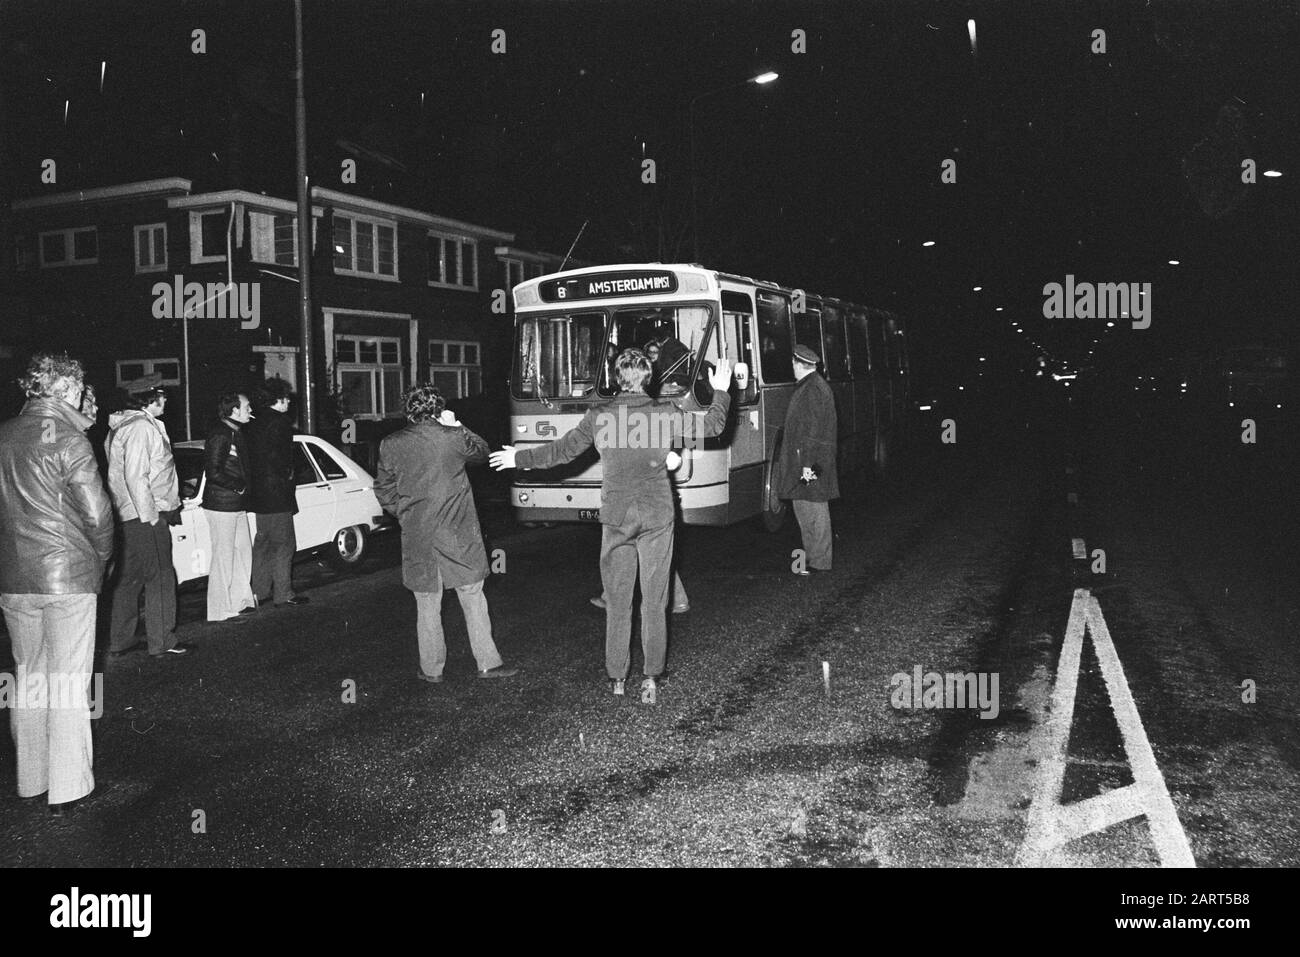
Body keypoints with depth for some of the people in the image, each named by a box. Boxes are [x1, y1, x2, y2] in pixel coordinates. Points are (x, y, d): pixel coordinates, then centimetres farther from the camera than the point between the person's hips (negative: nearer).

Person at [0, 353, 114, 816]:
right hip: (68, 574, -6)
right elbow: (96, 513, -14)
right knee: (68, 682, 2)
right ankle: (65, 789, 6)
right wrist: (101, 557, 3)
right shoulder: (68, 439, -12)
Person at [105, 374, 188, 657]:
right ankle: (162, 643, 3)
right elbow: (136, 477, -22)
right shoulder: (141, 427, -16)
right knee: (160, 580, -2)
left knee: (128, 579, 16)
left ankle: (120, 642, 23)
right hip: (145, 517, -10)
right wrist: (151, 516, -17)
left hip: (126, 516, 10)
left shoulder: (121, 426, 16)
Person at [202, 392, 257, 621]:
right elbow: (213, 473, -21)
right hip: (222, 505, -9)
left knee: (243, 551, 15)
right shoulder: (219, 435, -16)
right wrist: (239, 487, -14)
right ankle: (220, 610, 5)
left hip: (237, 505, 9)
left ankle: (241, 600, 25)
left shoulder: (237, 433, 14)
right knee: (224, 556, -3)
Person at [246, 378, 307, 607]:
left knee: (263, 543, 15)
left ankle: (260, 592, 21)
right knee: (284, 545, -2)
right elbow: (277, 457, -24)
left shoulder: (256, 423, 13)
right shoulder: (279, 422, -15)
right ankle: (284, 594, 1)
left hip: (259, 493, 9)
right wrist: (286, 476, -9)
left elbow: (253, 456, 12)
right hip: (277, 494, -9)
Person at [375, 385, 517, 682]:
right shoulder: (453, 437, -9)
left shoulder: (391, 445, -3)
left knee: (427, 606, 12)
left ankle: (431, 669, 20)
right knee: (473, 601, 9)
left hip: (417, 538, 2)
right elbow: (482, 451, 11)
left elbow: (383, 490, 6)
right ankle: (488, 663, 14)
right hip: (458, 535, -1)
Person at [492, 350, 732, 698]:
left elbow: (561, 451, 3)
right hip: (657, 516, 0)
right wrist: (720, 391, 19)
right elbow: (713, 425, 2)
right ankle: (651, 676, 11)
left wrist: (519, 458, 17)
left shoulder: (599, 416, -4)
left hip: (616, 516, 0)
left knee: (617, 600, 10)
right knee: (654, 600, 8)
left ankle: (617, 677, 15)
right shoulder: (665, 414, -6)